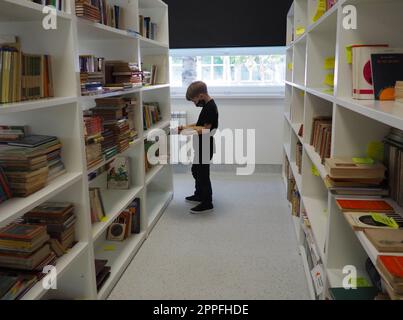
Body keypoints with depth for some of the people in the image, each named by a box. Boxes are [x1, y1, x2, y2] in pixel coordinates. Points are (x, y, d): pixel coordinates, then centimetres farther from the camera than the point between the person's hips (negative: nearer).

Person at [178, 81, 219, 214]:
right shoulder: (207, 105, 10)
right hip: (201, 147, 11)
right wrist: (186, 127, 8)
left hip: (205, 148, -11)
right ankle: (199, 195, 39)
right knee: (196, 170, 23)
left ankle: (207, 203, 9)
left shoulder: (210, 108, -22)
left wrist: (188, 129, -20)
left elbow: (205, 129, -25)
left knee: (203, 174, -2)